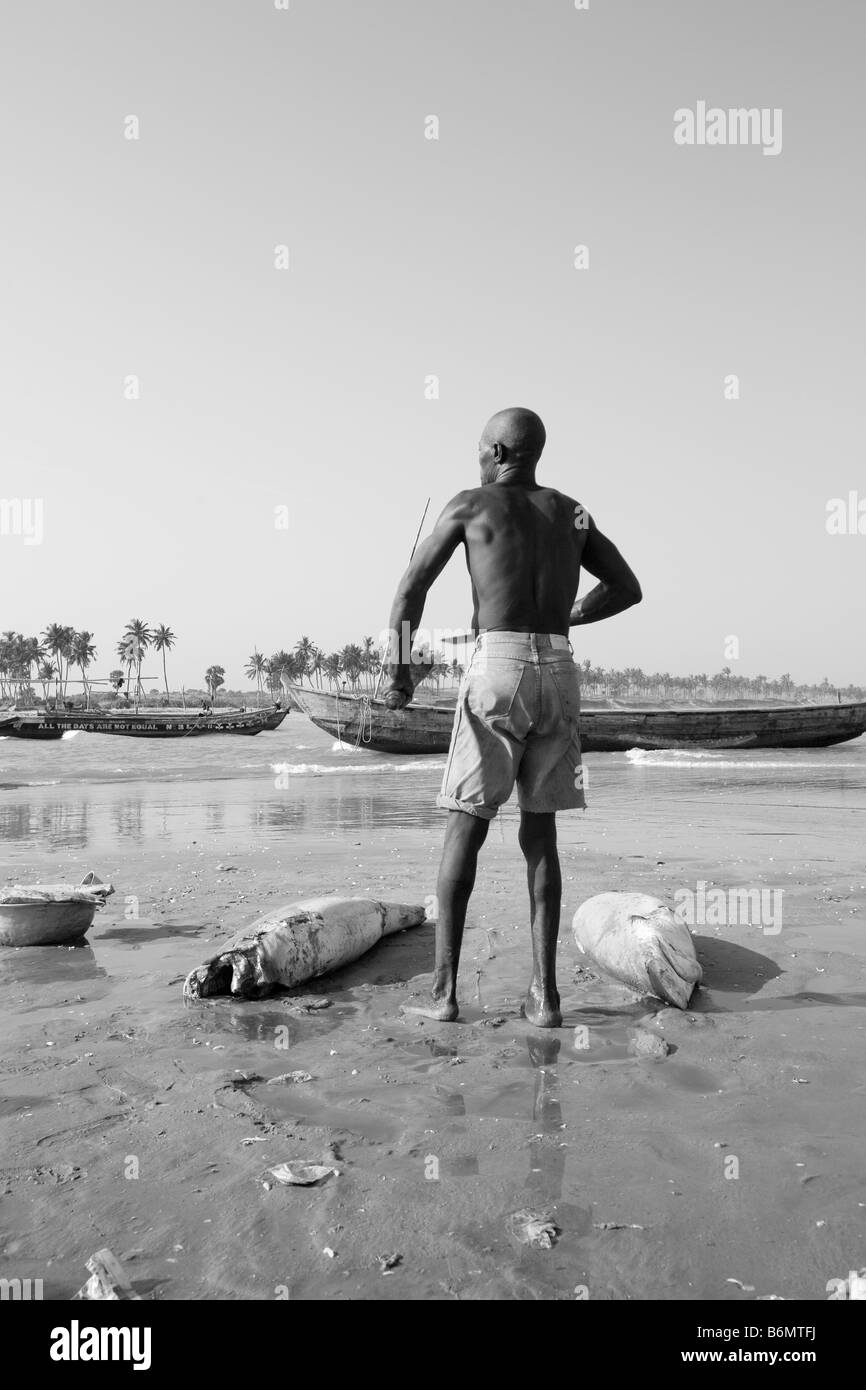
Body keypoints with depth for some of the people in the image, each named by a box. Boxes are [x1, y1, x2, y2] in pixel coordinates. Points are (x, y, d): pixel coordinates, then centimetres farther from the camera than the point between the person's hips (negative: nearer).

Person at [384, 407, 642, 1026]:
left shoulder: (471, 503, 8)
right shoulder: (571, 511, 18)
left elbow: (412, 587, 2)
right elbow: (628, 589, 23)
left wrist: (398, 668, 5)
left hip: (498, 669, -4)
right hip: (560, 674, 4)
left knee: (465, 831, 1)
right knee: (540, 834, 8)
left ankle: (444, 992, -1)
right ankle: (544, 993, 4)